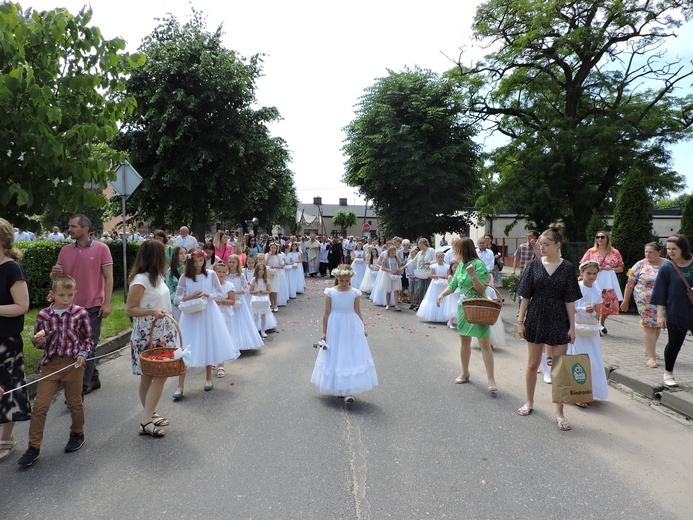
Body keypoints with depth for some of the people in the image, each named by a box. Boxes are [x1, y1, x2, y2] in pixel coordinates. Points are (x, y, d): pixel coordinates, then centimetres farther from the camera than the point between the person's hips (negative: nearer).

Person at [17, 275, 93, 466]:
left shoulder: (81, 313, -5)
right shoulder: (43, 315, 0)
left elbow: (88, 337, 6)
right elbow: (39, 342, 12)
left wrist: (83, 353, -8)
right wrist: (38, 341, -10)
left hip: (73, 364, -2)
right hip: (50, 364, 2)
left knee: (74, 403, 12)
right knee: (40, 405, -1)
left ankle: (77, 434, 35)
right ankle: (33, 447, 11)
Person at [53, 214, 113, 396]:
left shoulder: (101, 248, -6)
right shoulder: (65, 250, 7)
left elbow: (108, 277, -7)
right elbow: (57, 276, 11)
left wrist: (107, 303, -13)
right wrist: (55, 273, -14)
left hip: (93, 306, -5)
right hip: (72, 306, 5)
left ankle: (81, 389, 4)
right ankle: (93, 379, 29)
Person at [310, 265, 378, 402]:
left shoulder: (355, 293, -5)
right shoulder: (330, 292, -7)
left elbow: (358, 313, 3)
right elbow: (326, 313, -2)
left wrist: (362, 329, 4)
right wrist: (324, 332, -1)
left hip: (351, 329, 0)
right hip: (335, 329, 0)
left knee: (351, 357, -1)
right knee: (335, 357, 10)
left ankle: (348, 391, 3)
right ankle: (338, 388, 26)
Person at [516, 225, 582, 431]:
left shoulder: (567, 268, -3)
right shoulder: (533, 266, -1)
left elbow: (570, 300, -2)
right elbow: (525, 296, 0)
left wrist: (572, 326, -4)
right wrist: (520, 321, -2)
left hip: (559, 322, -1)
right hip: (536, 319, 1)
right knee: (532, 364, 12)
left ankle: (559, 412, 14)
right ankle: (529, 402, 31)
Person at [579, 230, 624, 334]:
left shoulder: (615, 252, 8)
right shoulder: (591, 251, 5)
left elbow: (621, 268, 12)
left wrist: (612, 269, -7)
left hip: (609, 281, 2)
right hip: (594, 281, -1)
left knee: (609, 304, 3)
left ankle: (601, 323, 30)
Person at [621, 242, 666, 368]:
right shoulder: (640, 265, -4)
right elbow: (630, 283, -1)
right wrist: (625, 301, 0)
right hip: (645, 302, -3)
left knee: (657, 326, 14)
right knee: (649, 326, -5)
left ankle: (649, 350, 34)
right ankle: (651, 357, -1)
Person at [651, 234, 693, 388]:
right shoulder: (666, 268, -6)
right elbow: (660, 294, -5)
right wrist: (660, 314, -9)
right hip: (675, 313, -3)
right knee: (674, 343, 7)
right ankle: (668, 374, 25)